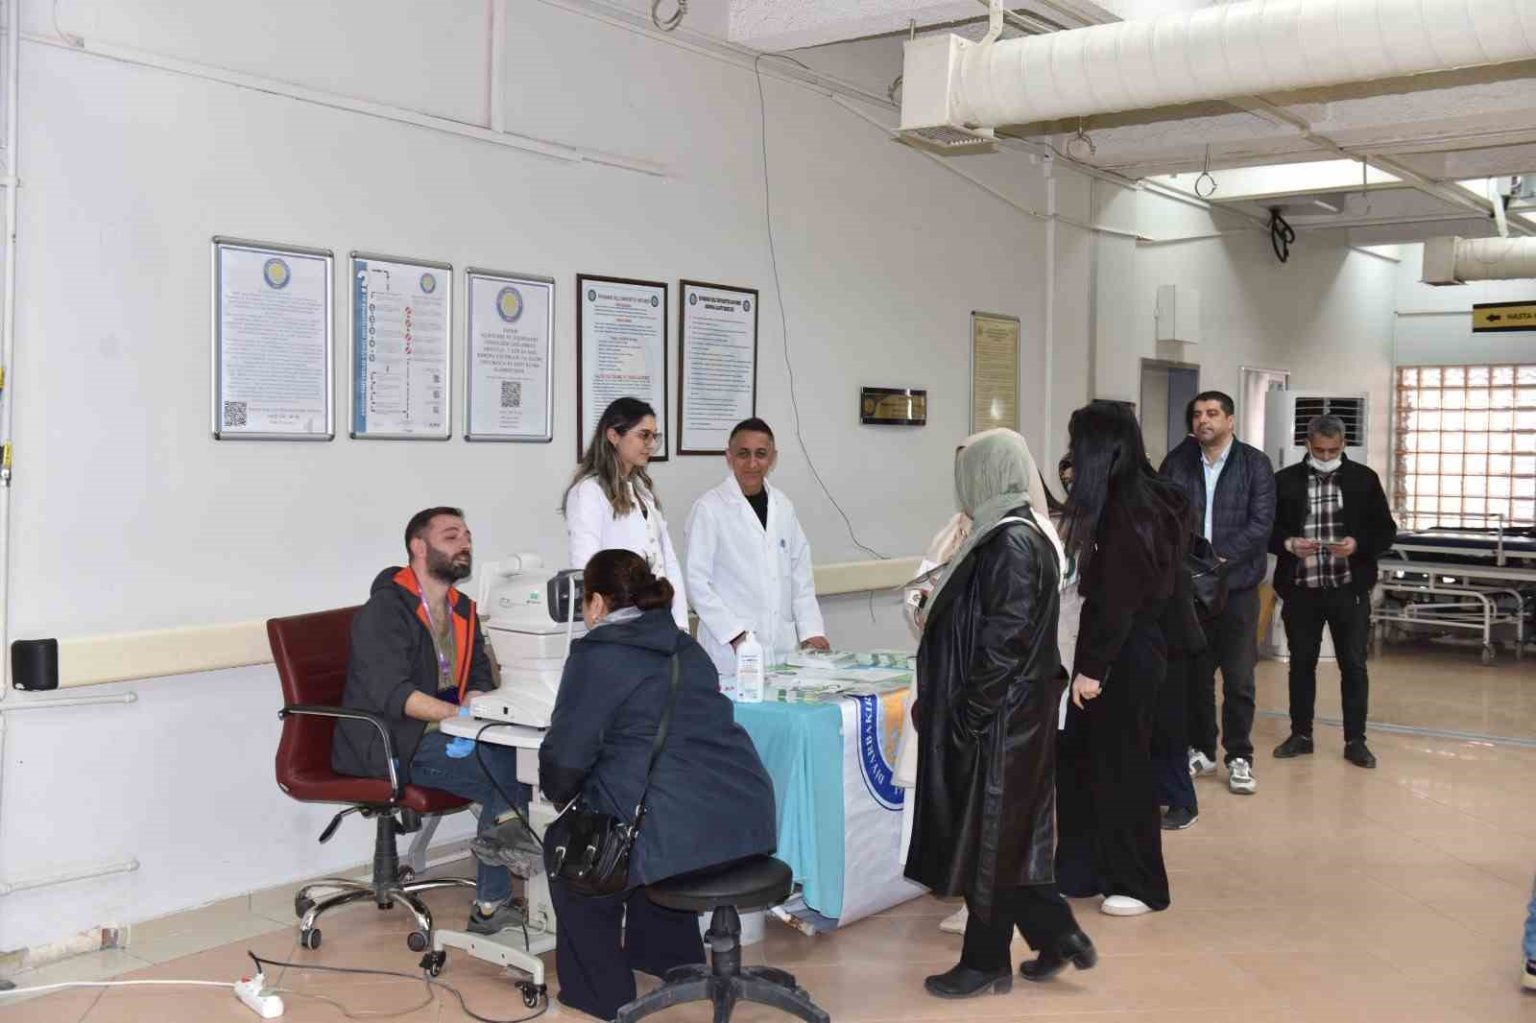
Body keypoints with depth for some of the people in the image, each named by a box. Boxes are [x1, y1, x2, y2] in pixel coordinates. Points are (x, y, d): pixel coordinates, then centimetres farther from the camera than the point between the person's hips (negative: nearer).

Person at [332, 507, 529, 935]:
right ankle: (491, 906, -12)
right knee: (506, 774, -23)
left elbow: (480, 679, 14)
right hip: (392, 743, -8)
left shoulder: (461, 608, 14)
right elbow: (392, 693, -24)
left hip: (444, 733, 8)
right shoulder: (385, 609, -12)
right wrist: (462, 714, -33)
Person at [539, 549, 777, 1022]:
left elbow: (566, 754, -6)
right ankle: (671, 958, 47)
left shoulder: (597, 654, -5)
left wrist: (561, 794, 16)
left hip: (679, 832, -7)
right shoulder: (685, 647, 18)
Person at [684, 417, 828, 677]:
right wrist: (735, 634, -13)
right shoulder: (709, 509, -6)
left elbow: (800, 574, 13)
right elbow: (698, 581, -8)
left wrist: (811, 630, 4)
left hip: (782, 646, 5)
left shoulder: (783, 506, 10)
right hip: (732, 651, -4)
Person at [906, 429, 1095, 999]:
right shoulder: (1021, 533, 9)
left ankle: (984, 963, 17)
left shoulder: (1011, 542, -20)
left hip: (997, 718, -9)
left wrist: (967, 718, -19)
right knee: (1003, 833, 17)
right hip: (1011, 715, 9)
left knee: (988, 835, 4)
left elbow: (1004, 641, -23)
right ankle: (1057, 936, 25)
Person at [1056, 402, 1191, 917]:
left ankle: (1141, 884, 18)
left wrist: (1091, 668, -18)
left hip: (1124, 655, -9)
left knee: (1120, 764, 3)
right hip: (1128, 648, 9)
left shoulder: (1125, 507, -20)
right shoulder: (1144, 496, 9)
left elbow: (1117, 599, -21)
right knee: (1080, 757, 14)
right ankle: (1084, 870, 24)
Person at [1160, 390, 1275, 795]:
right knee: (1194, 673, 10)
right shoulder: (1176, 462, 4)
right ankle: (1200, 750, 24)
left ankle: (1239, 758, 14)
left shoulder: (1254, 464, -1)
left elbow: (1261, 523, -8)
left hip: (1237, 584, -2)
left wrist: (1221, 559, -17)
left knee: (1239, 678, 3)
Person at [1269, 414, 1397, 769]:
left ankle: (1355, 740, 12)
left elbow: (1386, 530, 3)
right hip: (1301, 589, 1)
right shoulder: (1285, 480, 3)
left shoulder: (1364, 479, 2)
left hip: (1349, 589, -1)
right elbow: (1268, 529, 5)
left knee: (1353, 665, 3)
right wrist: (1288, 544, -15)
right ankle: (1301, 734, 21)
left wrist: (1358, 544, -16)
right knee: (1301, 663, 9)